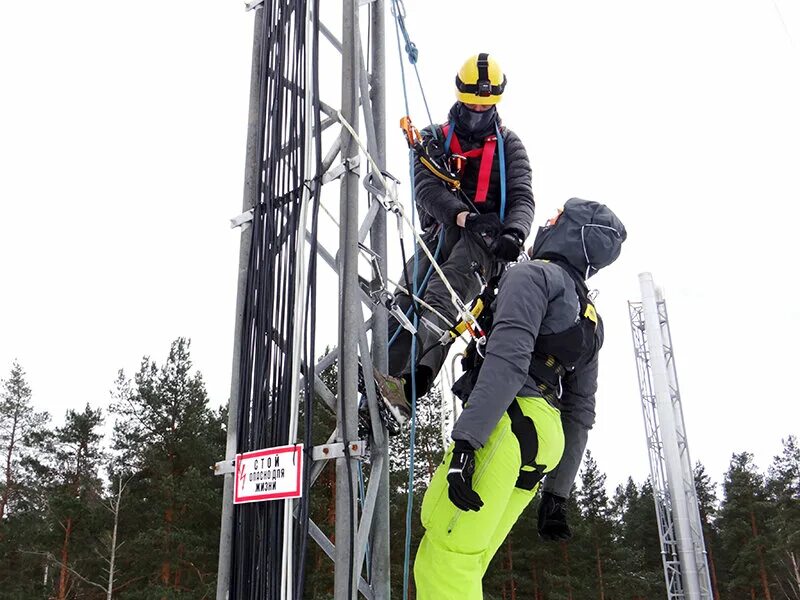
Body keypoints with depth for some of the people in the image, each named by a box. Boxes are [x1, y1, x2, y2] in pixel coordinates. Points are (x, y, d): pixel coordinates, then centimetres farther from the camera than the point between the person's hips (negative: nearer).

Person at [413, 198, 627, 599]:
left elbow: (507, 358, -17)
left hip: (507, 421, -9)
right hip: (546, 440, 9)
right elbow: (581, 411, 25)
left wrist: (465, 442, -25)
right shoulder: (590, 319, 25)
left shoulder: (534, 274, 0)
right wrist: (558, 492, 29)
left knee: (443, 566, -13)